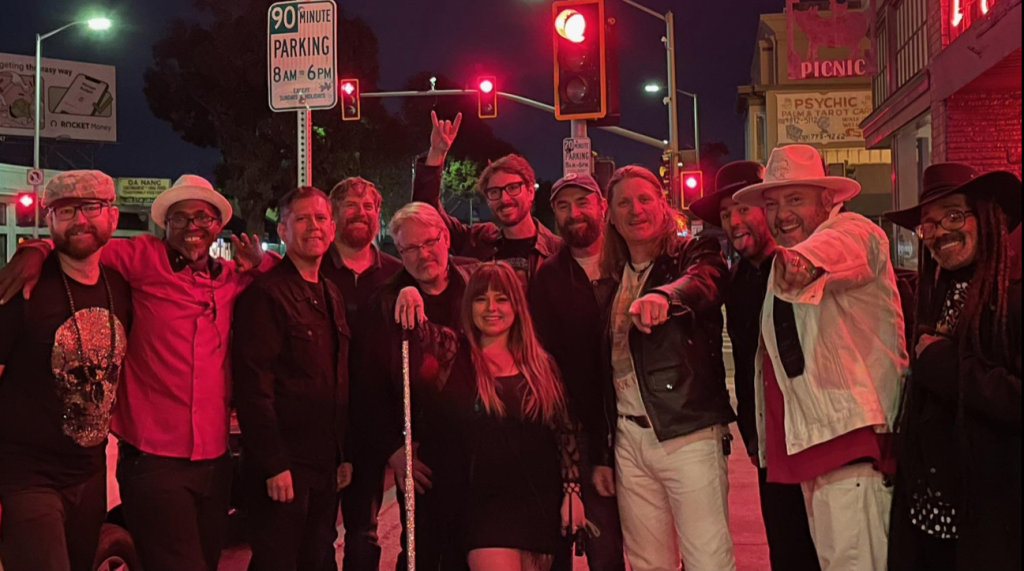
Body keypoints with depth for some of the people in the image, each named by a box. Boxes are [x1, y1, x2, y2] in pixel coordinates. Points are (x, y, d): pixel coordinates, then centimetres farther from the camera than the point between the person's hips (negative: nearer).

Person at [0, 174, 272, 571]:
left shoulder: (232, 278, 10)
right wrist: (37, 250, -17)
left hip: (215, 460, 5)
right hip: (152, 459, -5)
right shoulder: (144, 258, -2)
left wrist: (260, 262, 3)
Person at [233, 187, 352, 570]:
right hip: (283, 467, -8)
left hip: (325, 466, 8)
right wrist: (274, 465, -20)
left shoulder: (332, 296, 15)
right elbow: (254, 386, -17)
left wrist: (344, 455, 13)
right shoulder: (266, 294, -11)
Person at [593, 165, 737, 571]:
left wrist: (664, 295, -48)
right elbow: (603, 368, 16)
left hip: (689, 436, -5)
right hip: (629, 441, 5)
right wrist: (601, 453, 13)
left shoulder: (694, 255, 1)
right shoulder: (612, 279, 15)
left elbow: (703, 281, -25)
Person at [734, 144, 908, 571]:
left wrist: (807, 259, -53)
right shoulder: (781, 267, 21)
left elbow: (845, 247, -33)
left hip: (850, 439, -9)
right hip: (809, 443, 9)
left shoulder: (852, 230, -6)